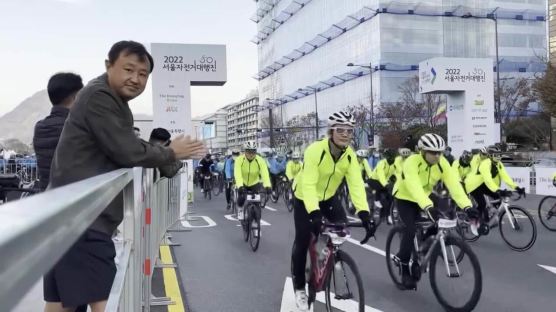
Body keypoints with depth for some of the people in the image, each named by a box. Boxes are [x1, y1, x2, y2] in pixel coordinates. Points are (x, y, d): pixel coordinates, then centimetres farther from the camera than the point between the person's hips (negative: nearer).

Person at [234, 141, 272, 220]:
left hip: (255, 184, 1)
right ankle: (240, 210, 7)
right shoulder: (239, 160, -24)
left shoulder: (260, 161, -23)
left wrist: (267, 186, -51)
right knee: (241, 197, -23)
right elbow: (237, 174, -36)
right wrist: (240, 186, -53)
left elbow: (265, 174, -35)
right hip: (243, 184, -1)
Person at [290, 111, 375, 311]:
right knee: (303, 240, -5)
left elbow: (356, 184, -26)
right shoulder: (315, 150, -33)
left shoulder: (350, 155, -18)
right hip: (304, 197, -4)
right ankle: (299, 287, 12)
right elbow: (308, 184, -39)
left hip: (328, 196, 4)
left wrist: (364, 213, -39)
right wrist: (314, 214, -52)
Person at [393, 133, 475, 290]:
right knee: (411, 229, -21)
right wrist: (428, 207, -62)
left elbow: (454, 184, -28)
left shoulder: (442, 163, -19)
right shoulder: (412, 162, -33)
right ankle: (404, 268, -5)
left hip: (424, 198, 5)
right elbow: (415, 187, -47)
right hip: (405, 197, -5)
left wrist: (467, 206, -41)